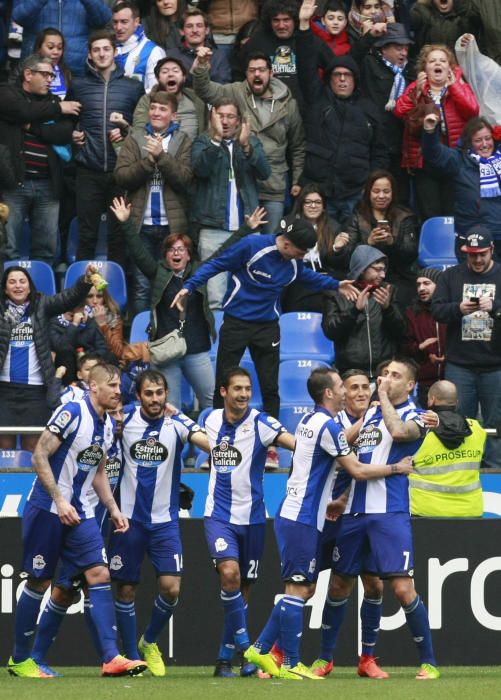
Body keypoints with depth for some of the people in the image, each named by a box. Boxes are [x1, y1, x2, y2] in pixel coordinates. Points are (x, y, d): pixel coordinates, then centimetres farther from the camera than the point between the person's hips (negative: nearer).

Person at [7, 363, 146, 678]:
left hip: (79, 512, 7)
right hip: (47, 510, -7)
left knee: (100, 574, -7)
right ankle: (19, 659, 14)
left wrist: (114, 509, 10)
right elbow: (40, 456, -17)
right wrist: (60, 501, -22)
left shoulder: (107, 425, 10)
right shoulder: (72, 413, -15)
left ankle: (111, 658, -12)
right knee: (39, 582, 0)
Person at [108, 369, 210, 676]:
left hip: (165, 520, 0)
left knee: (171, 587, -8)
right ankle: (132, 657, 16)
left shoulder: (177, 423, -7)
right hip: (128, 518, 0)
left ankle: (149, 642, 18)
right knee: (126, 589, 3)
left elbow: (204, 439, -24)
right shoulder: (124, 419, -4)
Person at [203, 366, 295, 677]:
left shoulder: (260, 423, -9)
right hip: (219, 515, 1)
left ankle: (226, 658, 20)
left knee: (244, 588, 7)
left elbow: (295, 442, -24)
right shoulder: (211, 421, 3)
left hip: (252, 518, -1)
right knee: (229, 573, -24)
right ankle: (244, 646, -14)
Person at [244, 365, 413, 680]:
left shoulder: (310, 421, 13)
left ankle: (261, 649, 14)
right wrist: (397, 468, -1)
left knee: (304, 589, 13)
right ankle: (291, 665, -4)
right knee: (298, 589, -6)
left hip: (294, 516, 10)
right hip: (302, 521, -10)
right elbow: (357, 470, -12)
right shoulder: (327, 426, -16)